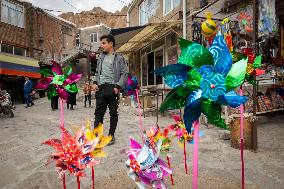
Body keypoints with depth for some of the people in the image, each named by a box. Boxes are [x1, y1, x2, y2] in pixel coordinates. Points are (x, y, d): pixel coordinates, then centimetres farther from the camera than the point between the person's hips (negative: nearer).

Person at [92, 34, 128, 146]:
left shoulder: (119, 58, 1)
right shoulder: (101, 58, 17)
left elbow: (124, 74, -4)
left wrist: (118, 86, -14)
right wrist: (95, 82, 5)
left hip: (112, 88, -4)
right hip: (100, 89, 5)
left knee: (113, 113, 5)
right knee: (98, 113, 2)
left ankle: (111, 135, 16)